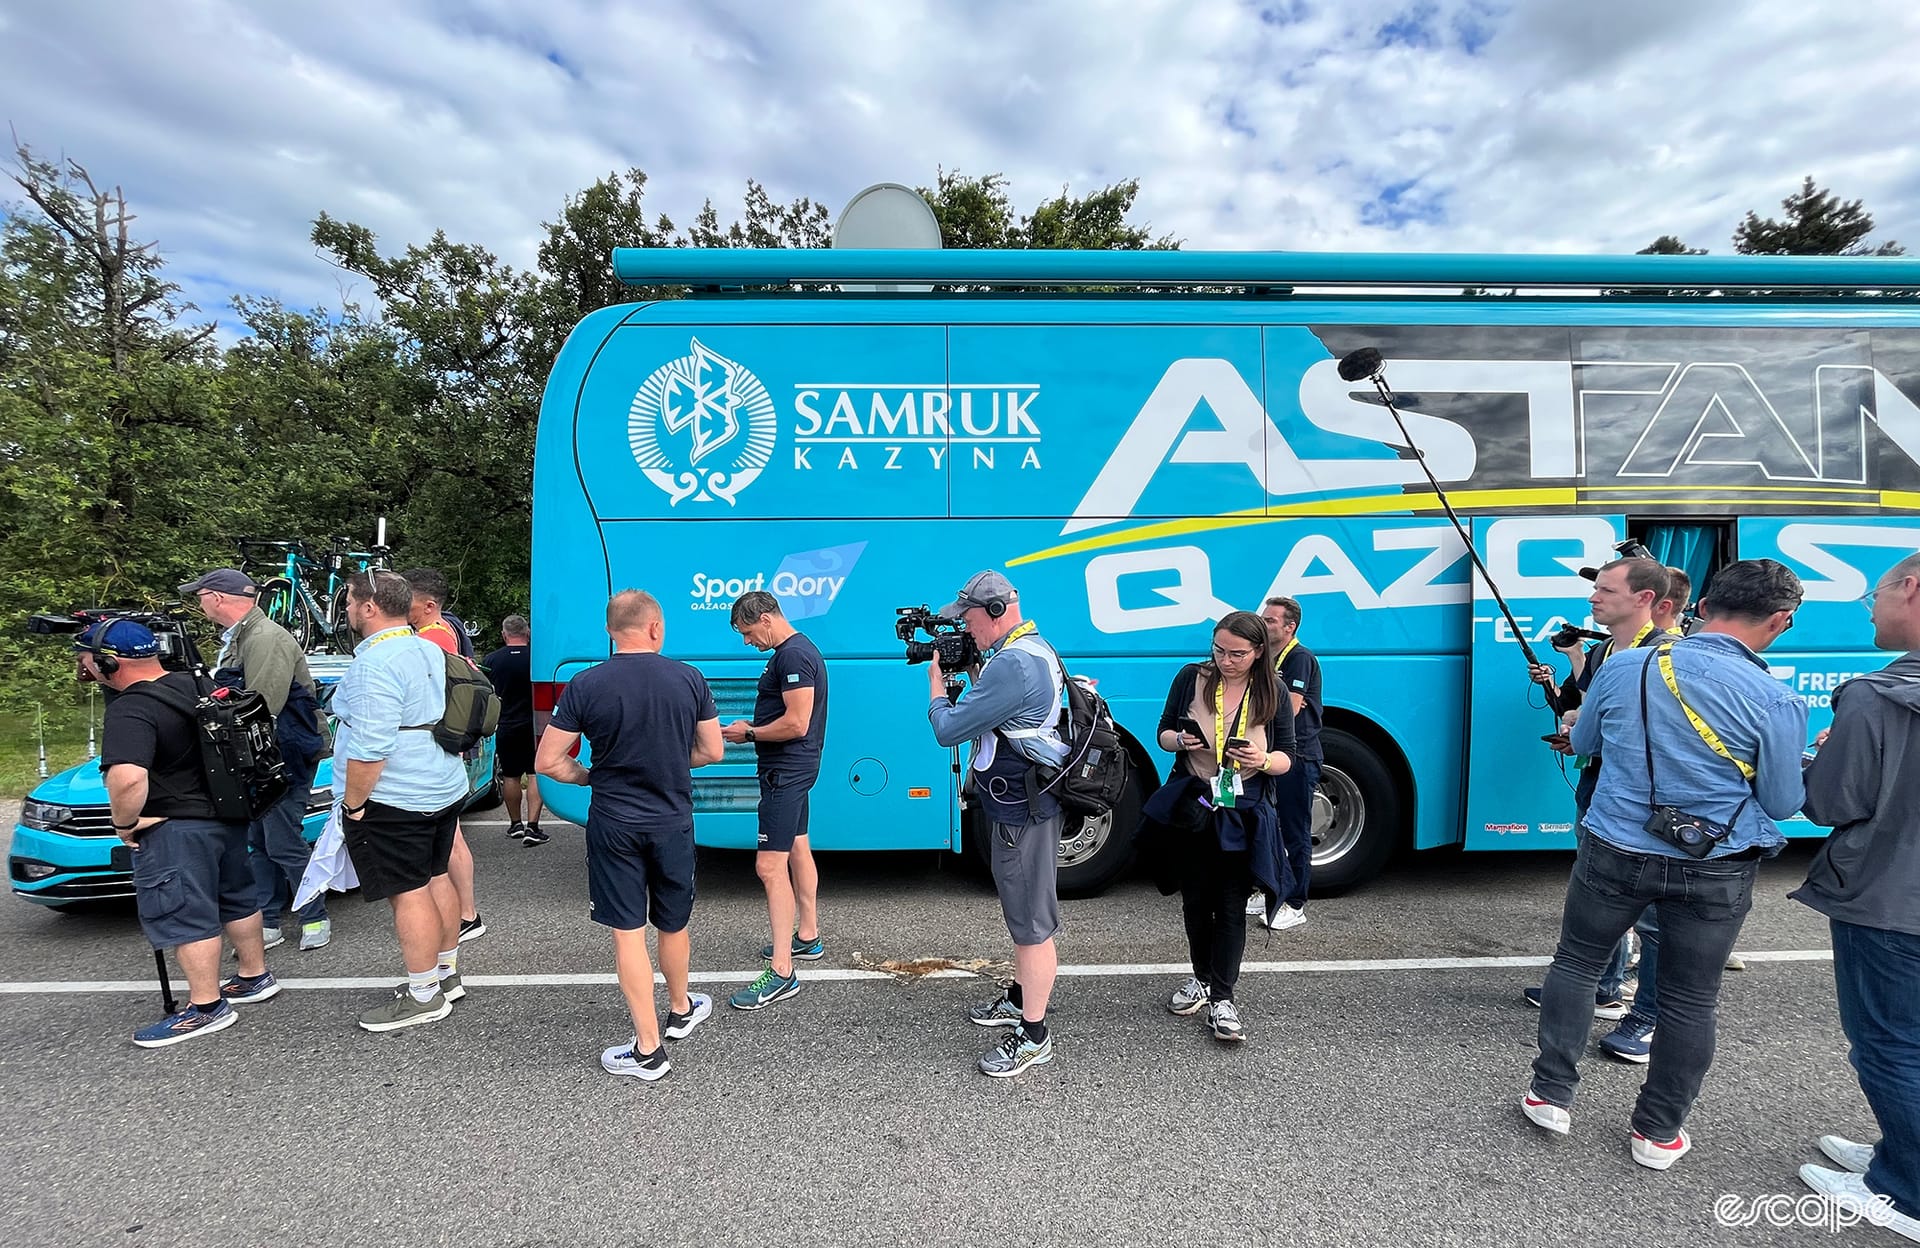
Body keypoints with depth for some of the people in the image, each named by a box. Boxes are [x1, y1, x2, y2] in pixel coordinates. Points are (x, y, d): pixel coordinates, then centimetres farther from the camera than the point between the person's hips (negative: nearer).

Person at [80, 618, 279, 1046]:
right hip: (227, 814, 9)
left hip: (177, 827, -9)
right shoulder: (193, 684, 4)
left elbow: (128, 779, -36)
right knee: (236, 898, 19)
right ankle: (255, 977, 33)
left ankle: (206, 1007, 10)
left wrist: (124, 822, -18)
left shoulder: (130, 711, -22)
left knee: (183, 916, 2)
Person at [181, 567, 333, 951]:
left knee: (284, 844, -3)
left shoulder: (266, 639, -18)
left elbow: (261, 709, -25)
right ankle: (267, 923, 24)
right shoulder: (235, 639, 15)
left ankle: (315, 919, 12)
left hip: (283, 760, -10)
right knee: (259, 844, 14)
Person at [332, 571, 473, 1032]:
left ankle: (424, 996, 8)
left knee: (409, 892, -1)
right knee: (436, 878, 17)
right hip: (444, 788, 10)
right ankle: (447, 973, 29)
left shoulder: (375, 663, -20)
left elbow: (369, 748, -25)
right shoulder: (429, 651, 10)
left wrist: (353, 803, -14)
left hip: (393, 801, -9)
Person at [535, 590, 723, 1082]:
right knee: (673, 925, 21)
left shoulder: (585, 686, -11)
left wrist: (590, 777, 9)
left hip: (614, 825, -2)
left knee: (628, 932, 6)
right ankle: (681, 1010, 42)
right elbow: (712, 751, 0)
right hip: (672, 823, 2)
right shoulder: (689, 679, -8)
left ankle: (648, 1050, 12)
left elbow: (547, 762, -9)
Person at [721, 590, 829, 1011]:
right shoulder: (793, 651, 14)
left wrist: (750, 733, -12)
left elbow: (796, 724, -25)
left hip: (786, 770, -11)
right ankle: (807, 937, 33)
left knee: (770, 865, -12)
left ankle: (781, 972, -10)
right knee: (797, 851, 19)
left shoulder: (794, 655, -20)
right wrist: (751, 729, 8)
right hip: (792, 768, 11)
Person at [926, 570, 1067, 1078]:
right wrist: (970, 673, 6)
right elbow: (994, 707, 20)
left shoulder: (1014, 664, -25)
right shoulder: (1032, 649, 10)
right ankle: (1018, 1000, 40)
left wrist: (937, 683, -4)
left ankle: (1033, 1037, 12)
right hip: (1022, 805, 11)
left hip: (1021, 813, -11)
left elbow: (948, 729, -22)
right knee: (1024, 915, 23)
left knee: (1032, 924, 1)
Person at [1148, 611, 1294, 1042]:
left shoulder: (1273, 693, -4)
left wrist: (1263, 760, -22)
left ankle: (1221, 1000, 11)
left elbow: (1287, 758, 0)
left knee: (1231, 905, 1)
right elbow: (1163, 733, 5)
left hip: (1242, 812, -1)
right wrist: (1179, 740, -18)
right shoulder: (1192, 678, -3)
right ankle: (1201, 978, 34)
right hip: (1191, 806, 2)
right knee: (1195, 898, 14)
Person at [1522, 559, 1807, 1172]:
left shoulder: (1625, 666, -7)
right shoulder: (1776, 701, -15)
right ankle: (1658, 1132, 27)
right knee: (1690, 1001, 14)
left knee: (1574, 965, 18)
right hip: (1716, 870, -1)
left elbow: (1582, 743, 8)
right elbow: (1782, 804, -4)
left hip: (1615, 851, 1)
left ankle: (1551, 1095, 25)